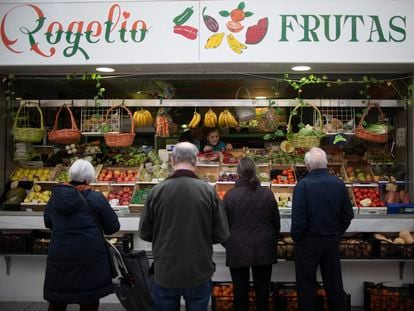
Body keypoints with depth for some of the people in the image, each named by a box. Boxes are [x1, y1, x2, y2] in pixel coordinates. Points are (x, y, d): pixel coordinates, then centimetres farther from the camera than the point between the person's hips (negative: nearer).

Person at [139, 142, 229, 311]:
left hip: (165, 273, 1)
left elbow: (145, 233, -2)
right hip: (199, 273, 0)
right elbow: (222, 234, -8)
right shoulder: (208, 191, -13)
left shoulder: (157, 191, -12)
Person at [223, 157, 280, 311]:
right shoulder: (267, 194, -6)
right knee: (262, 289, 13)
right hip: (263, 250, 2)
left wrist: (228, 244, 15)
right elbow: (276, 223, 3)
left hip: (238, 250, -2)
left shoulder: (230, 195, -12)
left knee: (240, 289, 9)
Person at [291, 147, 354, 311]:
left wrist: (296, 237, -3)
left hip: (308, 242, -4)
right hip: (332, 241, 4)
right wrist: (337, 233, 14)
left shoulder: (303, 185, -18)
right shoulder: (339, 183, -4)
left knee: (307, 285, 9)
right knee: (334, 282, 17)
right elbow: (348, 214, 2)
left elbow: (298, 218, -19)